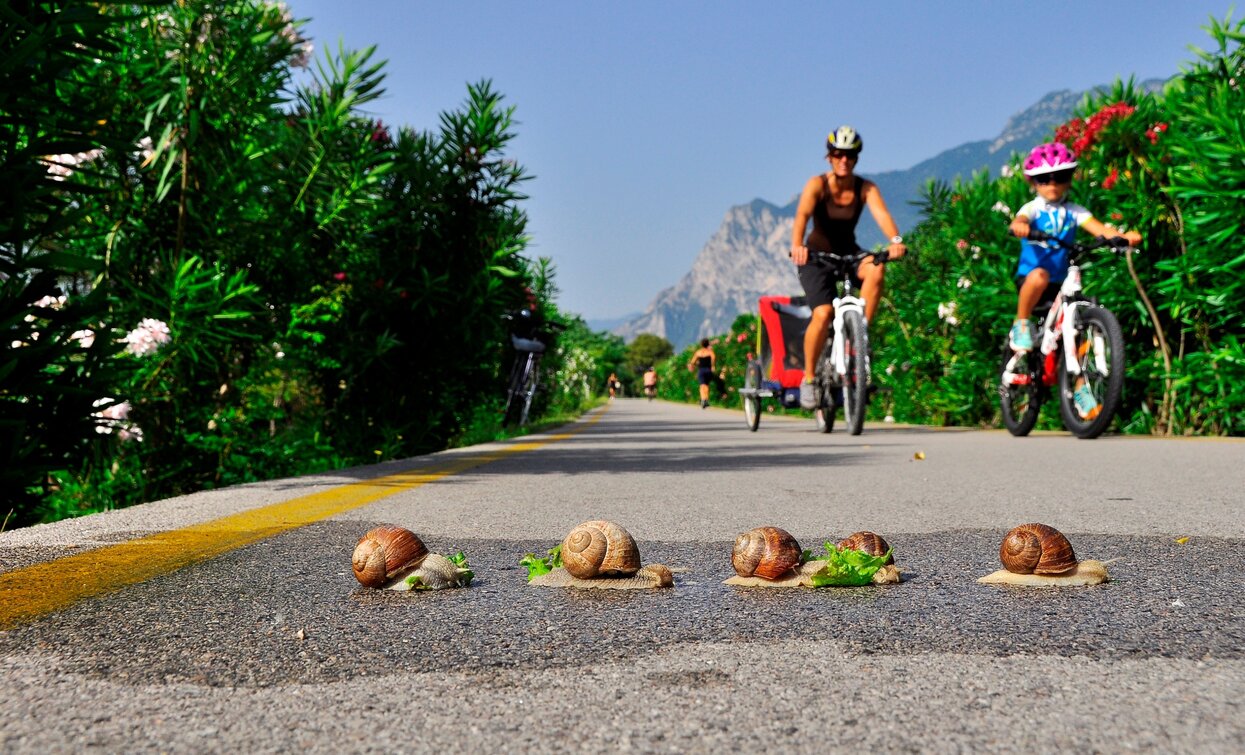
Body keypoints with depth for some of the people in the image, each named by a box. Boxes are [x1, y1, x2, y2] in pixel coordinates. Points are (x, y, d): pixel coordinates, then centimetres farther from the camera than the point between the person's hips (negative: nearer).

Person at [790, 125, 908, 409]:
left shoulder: (866, 188, -8)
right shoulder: (817, 185, -15)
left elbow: (881, 214, -25)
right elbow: (802, 215, -31)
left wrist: (895, 240, -46)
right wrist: (797, 245, -51)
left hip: (849, 254, 3)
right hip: (817, 257, -3)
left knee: (875, 271, -32)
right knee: (823, 314, -25)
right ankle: (808, 379, -7)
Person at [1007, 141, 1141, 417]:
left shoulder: (1074, 212, 8)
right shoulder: (1032, 209, 0)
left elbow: (1100, 229, -8)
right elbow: (1018, 221, -23)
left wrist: (1124, 236, -28)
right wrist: (1019, 227, -48)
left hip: (1062, 284, 4)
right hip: (1029, 280, -4)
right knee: (1040, 275, -38)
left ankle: (1080, 388, 5)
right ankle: (1021, 324, -14)